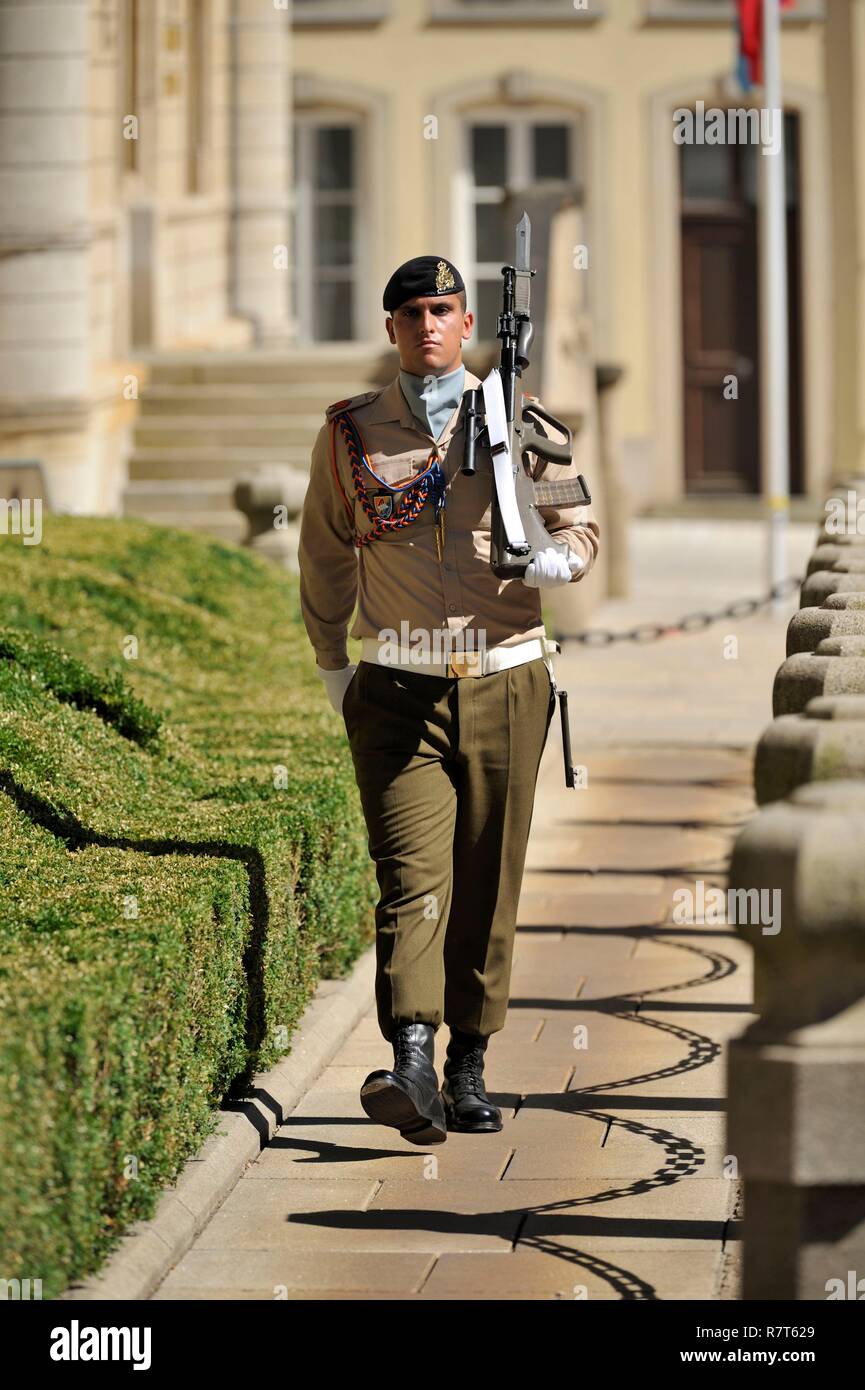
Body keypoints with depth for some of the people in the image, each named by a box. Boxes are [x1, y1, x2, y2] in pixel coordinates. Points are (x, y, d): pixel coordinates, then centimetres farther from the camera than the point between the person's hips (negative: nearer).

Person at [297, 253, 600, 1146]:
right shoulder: (349, 433, 6)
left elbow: (579, 525, 10)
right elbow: (325, 555, 17)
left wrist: (555, 559, -13)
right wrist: (331, 667, 18)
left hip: (504, 682, 1)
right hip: (398, 693, -1)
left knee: (487, 888, 6)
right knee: (410, 878, -14)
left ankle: (469, 1069, 18)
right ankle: (411, 1070, -25)